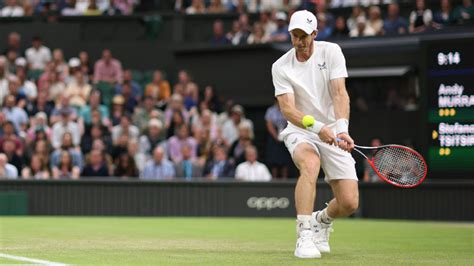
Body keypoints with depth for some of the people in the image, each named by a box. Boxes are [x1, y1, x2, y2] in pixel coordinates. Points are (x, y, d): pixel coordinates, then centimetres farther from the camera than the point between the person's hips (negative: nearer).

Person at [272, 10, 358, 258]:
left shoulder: (331, 51, -4)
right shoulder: (281, 67, -6)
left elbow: (340, 93, -15)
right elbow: (287, 109, -16)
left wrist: (342, 128, -32)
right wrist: (318, 128, -34)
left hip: (334, 134, 1)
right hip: (300, 132, -1)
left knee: (349, 203, -10)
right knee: (310, 163, -38)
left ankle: (323, 219, 27)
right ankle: (304, 237, -36)